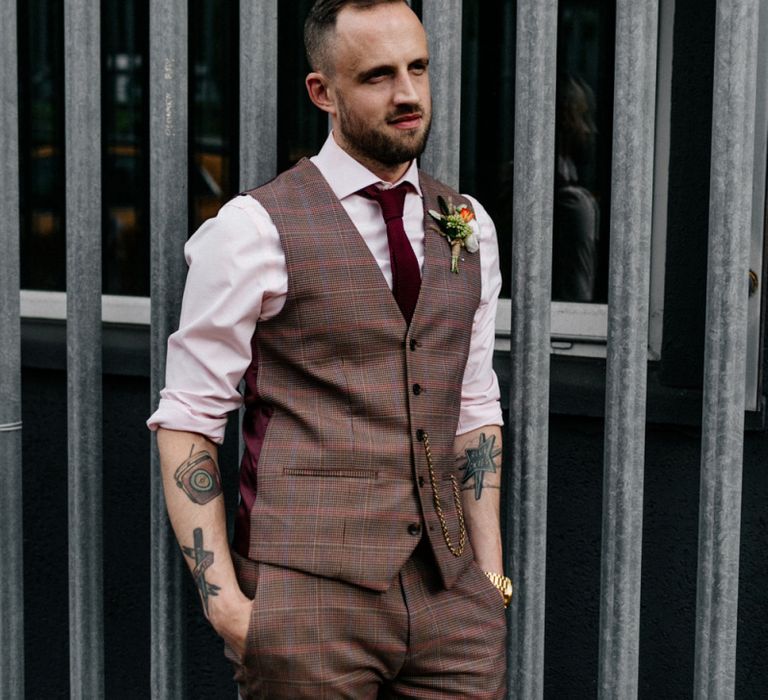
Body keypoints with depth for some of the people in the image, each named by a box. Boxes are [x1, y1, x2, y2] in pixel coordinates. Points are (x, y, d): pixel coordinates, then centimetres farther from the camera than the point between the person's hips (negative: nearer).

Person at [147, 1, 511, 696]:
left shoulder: (467, 228, 11)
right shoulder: (255, 230, -6)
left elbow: (474, 406, 14)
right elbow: (186, 420, -6)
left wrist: (491, 573, 8)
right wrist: (224, 601, -12)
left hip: (451, 596, 5)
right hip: (307, 598, -4)